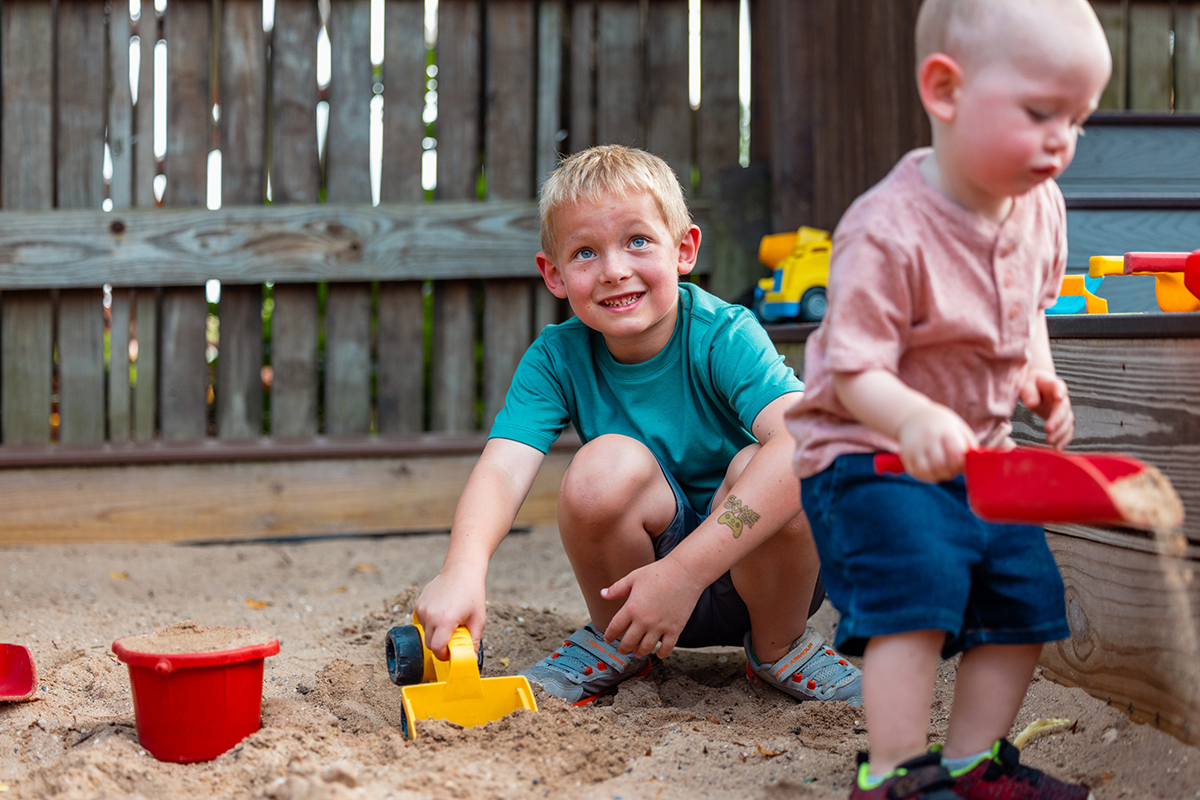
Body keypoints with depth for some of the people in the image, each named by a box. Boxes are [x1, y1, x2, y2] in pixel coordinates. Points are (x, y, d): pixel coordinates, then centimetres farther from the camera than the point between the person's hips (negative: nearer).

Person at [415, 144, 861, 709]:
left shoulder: (724, 338, -20)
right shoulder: (556, 359, -10)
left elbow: (811, 440, -39)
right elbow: (502, 469, -25)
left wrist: (684, 571, -46)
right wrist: (462, 570, -48)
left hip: (754, 563, -1)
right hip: (638, 565, 2)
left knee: (761, 470, -33)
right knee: (608, 465, -28)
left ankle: (779, 644, -1)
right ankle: (613, 644, 1)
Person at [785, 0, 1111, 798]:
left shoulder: (1039, 208, -1)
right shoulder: (887, 231, -26)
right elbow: (853, 371, -26)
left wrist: (1040, 376, 1)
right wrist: (915, 420, -46)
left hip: (982, 451, 8)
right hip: (871, 453, -8)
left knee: (1027, 595, 6)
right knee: (917, 583, -23)